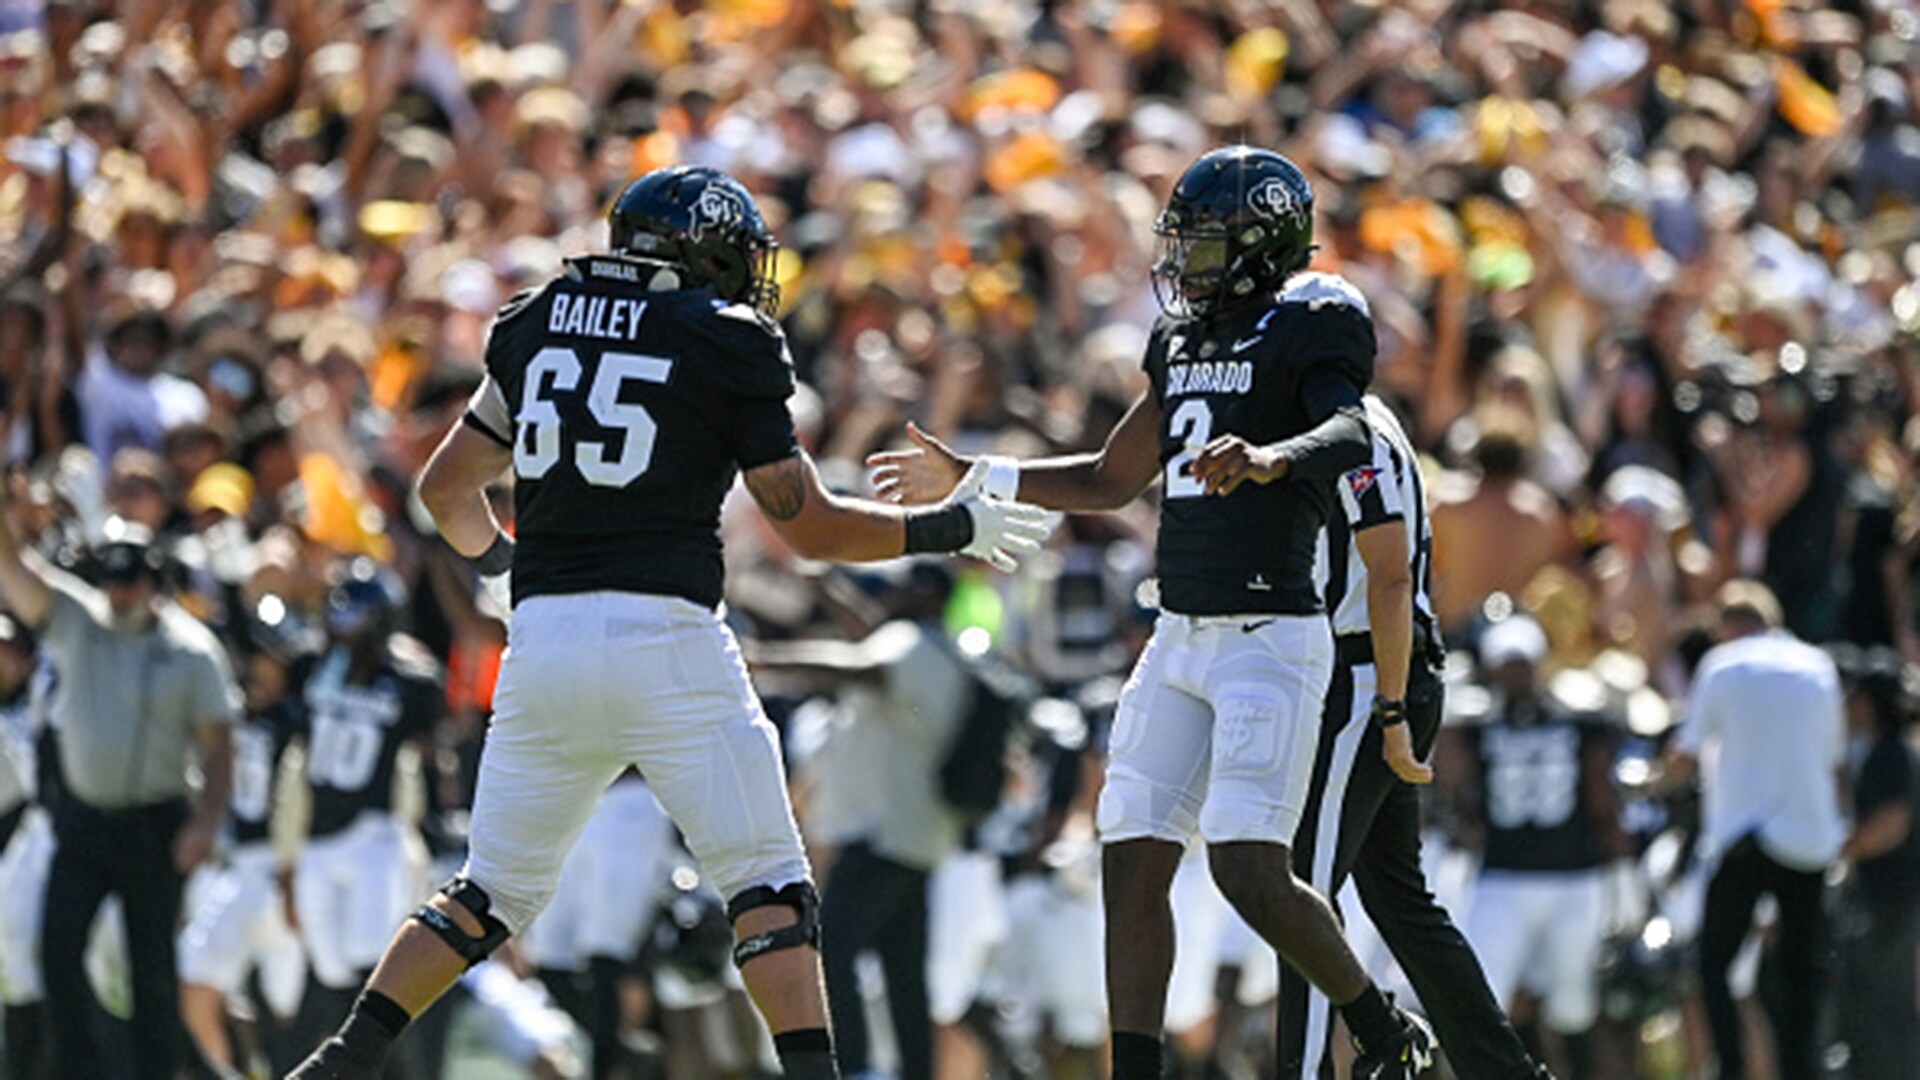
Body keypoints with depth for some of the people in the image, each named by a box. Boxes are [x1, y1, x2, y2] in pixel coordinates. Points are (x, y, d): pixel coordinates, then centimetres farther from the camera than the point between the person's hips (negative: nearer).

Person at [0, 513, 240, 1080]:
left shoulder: (192, 649, -6)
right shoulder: (76, 622, 1)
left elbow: (217, 744, -5)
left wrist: (207, 821, -16)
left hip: (154, 823, -3)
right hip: (81, 817, 3)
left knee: (152, 965, 2)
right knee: (58, 947, -5)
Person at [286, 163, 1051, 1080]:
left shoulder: (536, 326, 15)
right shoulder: (724, 346, 1)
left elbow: (447, 488, 22)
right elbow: (809, 524, 2)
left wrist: (498, 559, 42)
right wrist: (953, 529, 13)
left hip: (542, 638, 5)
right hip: (662, 634, -5)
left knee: (493, 891, 15)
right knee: (768, 885, 1)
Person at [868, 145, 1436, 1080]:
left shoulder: (1306, 333, -7)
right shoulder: (1183, 341, 17)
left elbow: (1350, 437, -28)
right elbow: (1111, 481, 28)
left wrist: (1269, 459, -48)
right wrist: (969, 480, 26)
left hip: (1271, 638, -8)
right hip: (1181, 641, 8)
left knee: (1249, 872, -14)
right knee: (1131, 863, 2)